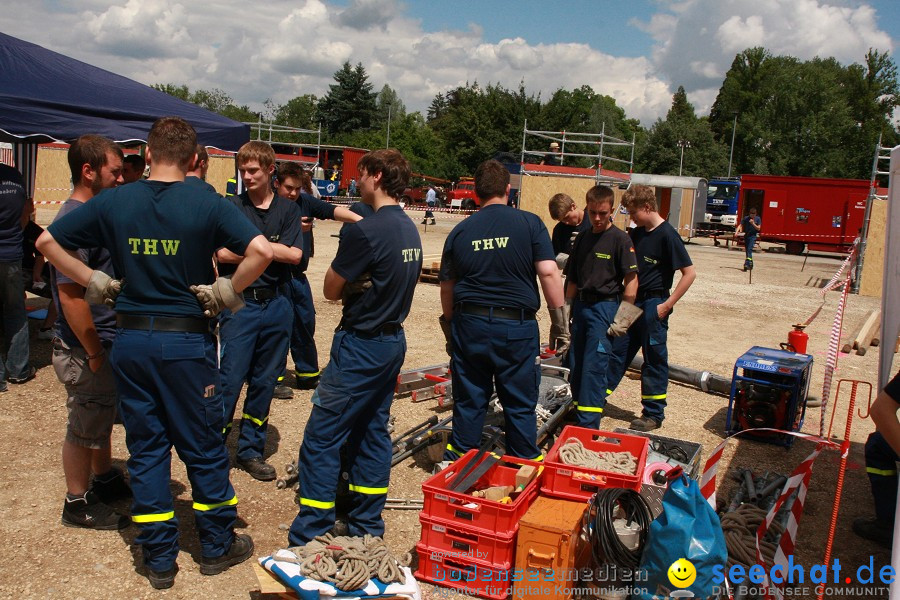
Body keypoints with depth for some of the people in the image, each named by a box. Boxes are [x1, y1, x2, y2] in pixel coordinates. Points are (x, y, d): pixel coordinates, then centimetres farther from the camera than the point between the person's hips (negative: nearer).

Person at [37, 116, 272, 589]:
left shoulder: (112, 202, 0)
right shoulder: (206, 206, -10)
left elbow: (47, 241, 6)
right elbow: (261, 250, -22)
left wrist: (95, 281, 8)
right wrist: (228, 292, -10)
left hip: (130, 340, 3)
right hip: (187, 341, -3)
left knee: (146, 448, 13)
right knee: (203, 446, 11)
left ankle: (158, 559, 22)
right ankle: (217, 546, 25)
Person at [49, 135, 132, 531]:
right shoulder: (74, 220, -22)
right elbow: (69, 294, -26)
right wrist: (94, 353, -21)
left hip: (106, 343, 9)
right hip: (85, 350, -9)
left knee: (101, 421, 24)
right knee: (84, 429, 6)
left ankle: (106, 480, 41)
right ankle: (77, 505, 21)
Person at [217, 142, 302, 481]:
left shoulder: (288, 209, 7)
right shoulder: (230, 207, 2)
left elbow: (294, 255, -6)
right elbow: (222, 253, -10)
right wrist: (269, 250, -9)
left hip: (277, 303, 3)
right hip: (239, 304, -2)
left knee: (265, 382, 10)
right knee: (230, 379, -4)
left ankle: (251, 450, 22)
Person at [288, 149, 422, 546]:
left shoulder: (365, 231, -20)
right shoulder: (410, 229, 8)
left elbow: (331, 290, -13)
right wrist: (358, 283, 1)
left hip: (361, 345, -9)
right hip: (393, 339, 9)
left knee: (322, 437, 0)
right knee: (371, 432, 16)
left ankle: (309, 538, 7)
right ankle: (367, 527, 26)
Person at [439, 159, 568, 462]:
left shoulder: (460, 231, 4)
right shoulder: (529, 223, -4)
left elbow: (447, 286, 8)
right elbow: (548, 272, -11)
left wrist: (450, 329, 20)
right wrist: (560, 322, -3)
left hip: (470, 324, 2)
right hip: (517, 326, -2)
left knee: (468, 403, 14)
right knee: (520, 406, 10)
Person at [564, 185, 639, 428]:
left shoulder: (620, 239, -7)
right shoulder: (582, 238, 11)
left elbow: (632, 280, -9)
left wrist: (623, 317, -14)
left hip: (604, 307, -6)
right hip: (581, 306, 6)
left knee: (593, 368, -9)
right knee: (576, 367, 10)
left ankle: (588, 425, -5)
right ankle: (579, 418, 23)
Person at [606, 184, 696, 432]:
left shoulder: (667, 235, -14)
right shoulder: (636, 234, 8)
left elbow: (690, 273, -16)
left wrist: (667, 304, -17)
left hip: (653, 305, -7)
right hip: (632, 302, 7)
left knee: (654, 360, 3)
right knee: (617, 352, 12)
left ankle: (654, 414, 15)